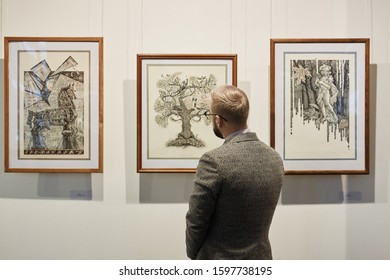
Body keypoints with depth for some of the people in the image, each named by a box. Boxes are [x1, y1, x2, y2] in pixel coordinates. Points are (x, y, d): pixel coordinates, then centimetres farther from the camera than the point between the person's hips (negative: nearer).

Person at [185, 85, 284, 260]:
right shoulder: (274, 158, -3)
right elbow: (261, 217, 5)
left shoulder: (214, 161, -24)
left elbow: (196, 222, -14)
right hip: (260, 259, 6)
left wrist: (193, 254, 3)